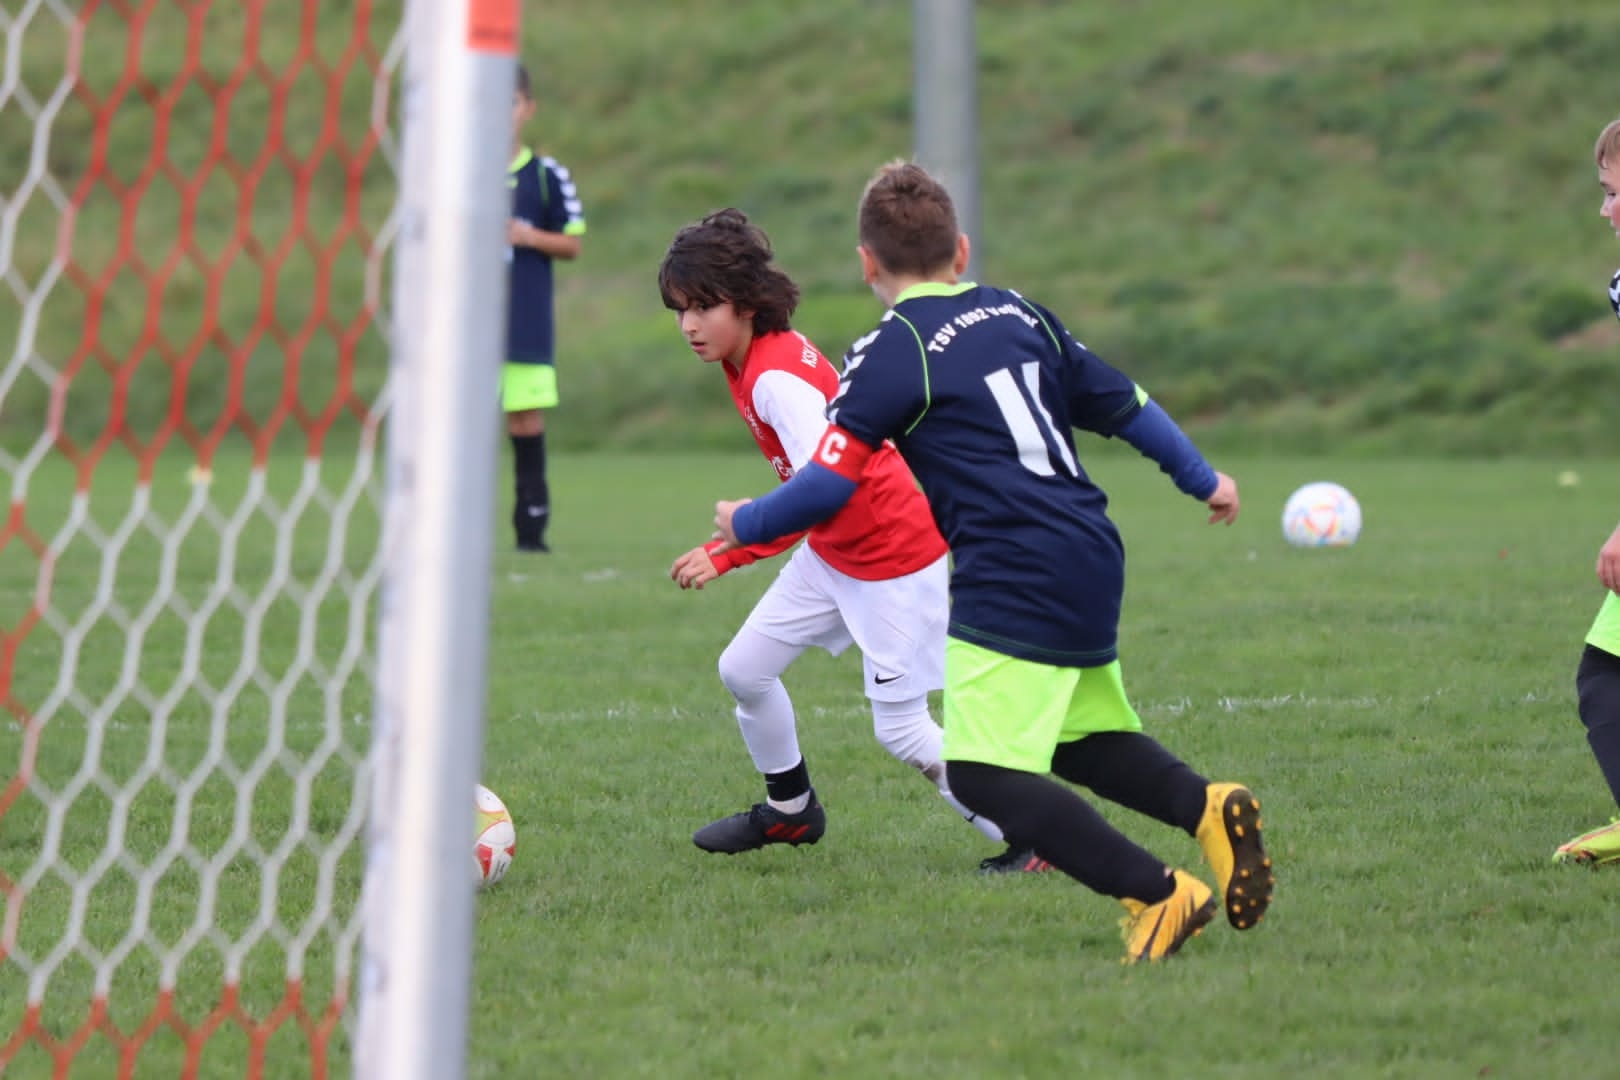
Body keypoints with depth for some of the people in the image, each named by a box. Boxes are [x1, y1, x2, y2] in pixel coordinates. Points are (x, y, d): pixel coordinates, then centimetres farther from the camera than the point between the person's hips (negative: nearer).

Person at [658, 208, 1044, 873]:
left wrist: (727, 554, -40)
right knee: (743, 670, 10)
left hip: (894, 561, -9)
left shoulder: (777, 378, -28)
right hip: (831, 553, 9)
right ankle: (790, 811, 31)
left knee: (900, 729, -6)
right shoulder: (750, 359, 0)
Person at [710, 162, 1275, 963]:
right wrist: (1201, 477, 36)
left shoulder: (891, 354, -7)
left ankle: (1157, 893, -20)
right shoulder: (1019, 315, 15)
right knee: (1085, 741, 24)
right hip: (1093, 565, 9)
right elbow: (1121, 402, 23)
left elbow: (827, 485, -10)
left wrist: (745, 524, 9)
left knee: (981, 772, -11)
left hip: (1012, 582, -9)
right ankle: (1208, 806, -3)